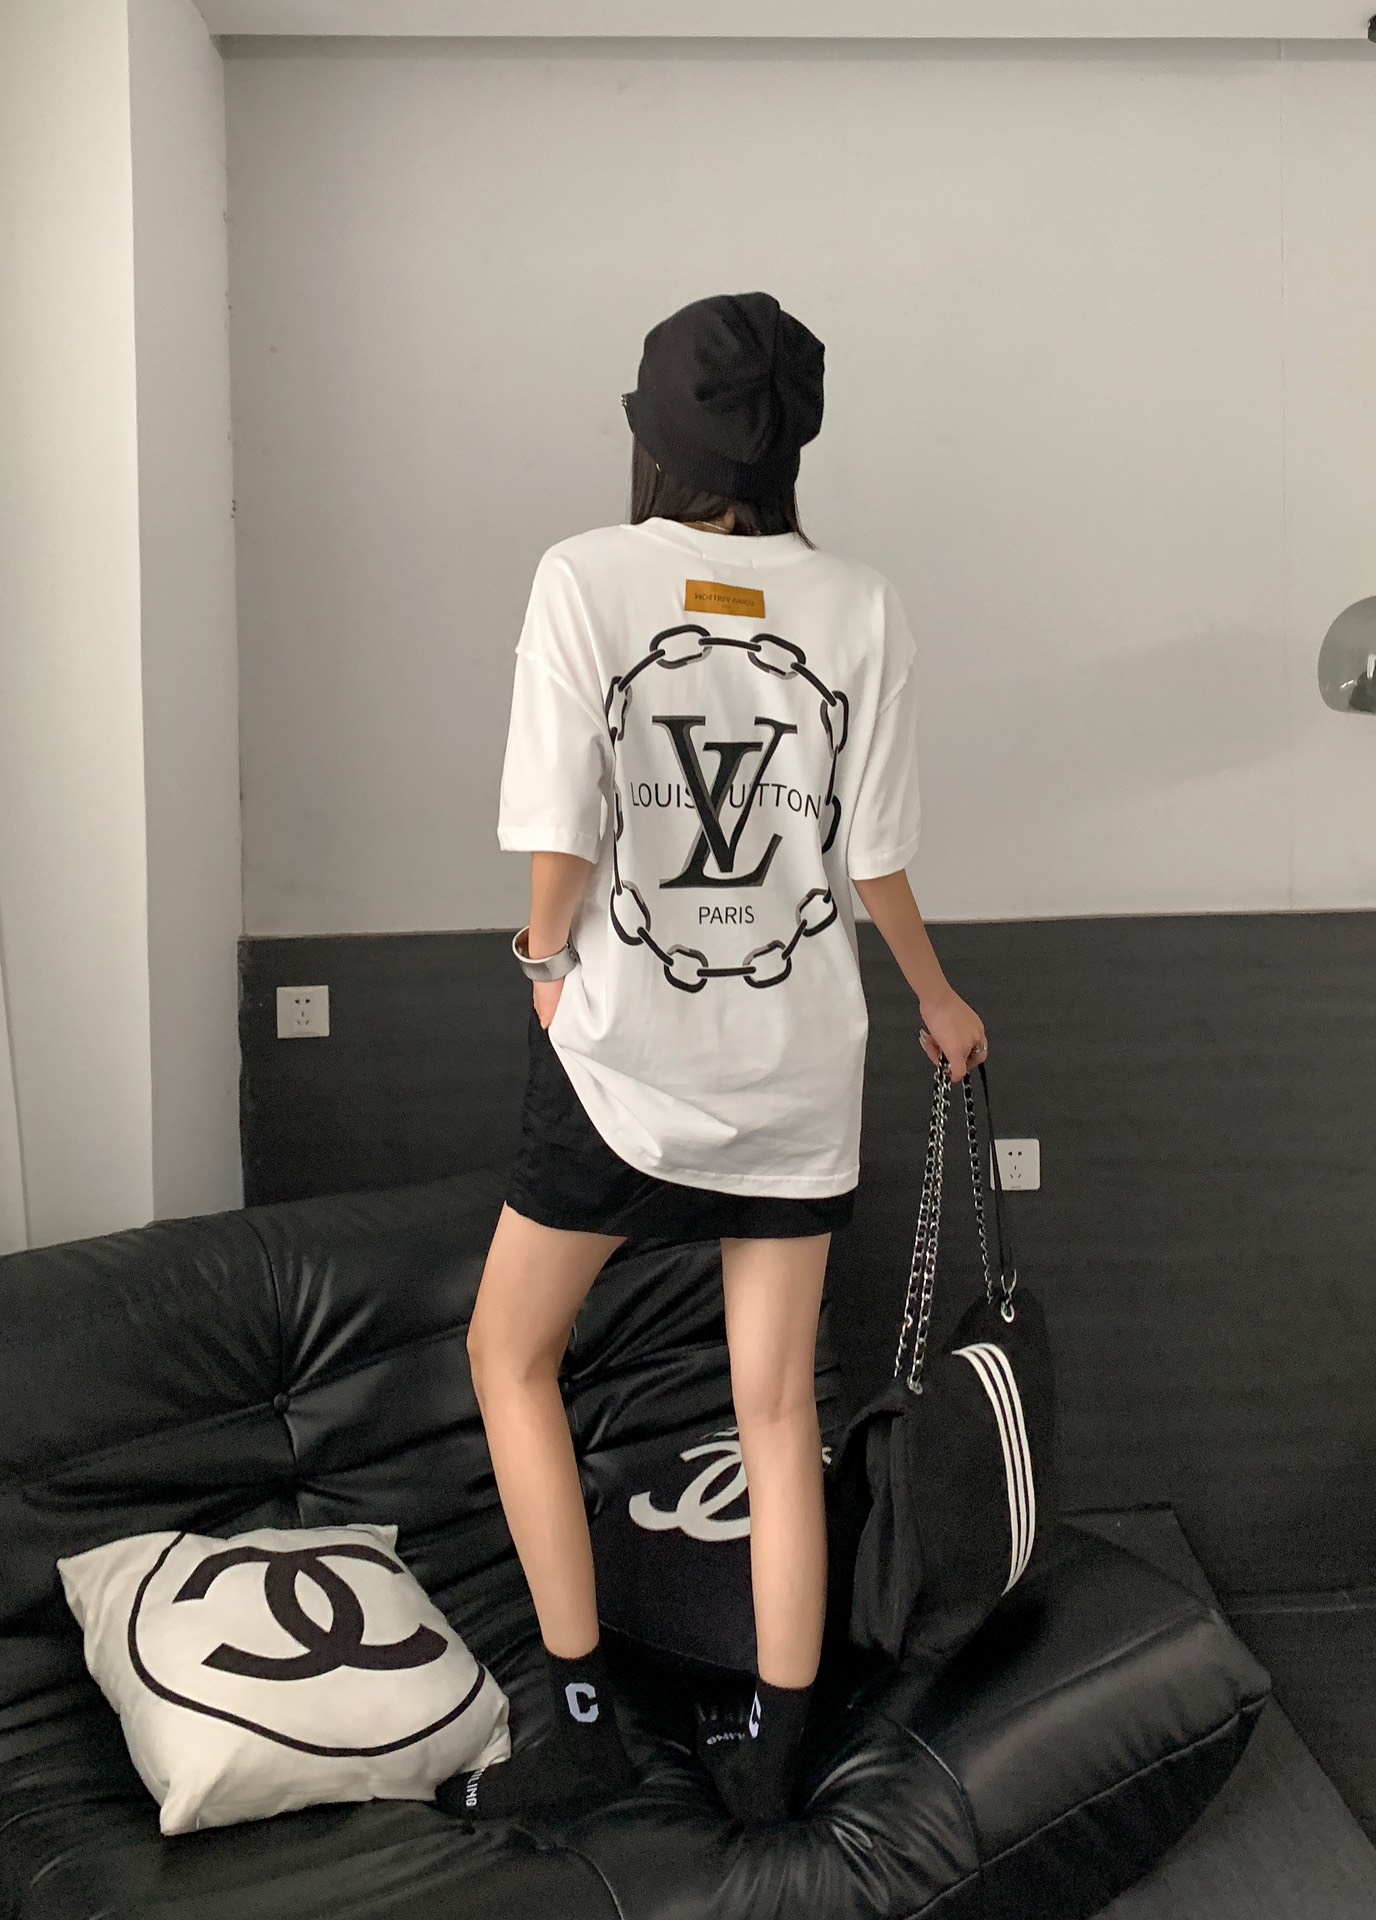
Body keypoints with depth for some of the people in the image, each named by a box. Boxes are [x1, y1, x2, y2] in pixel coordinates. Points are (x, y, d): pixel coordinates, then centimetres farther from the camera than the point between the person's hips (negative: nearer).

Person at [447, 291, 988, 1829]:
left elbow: (560, 847, -14)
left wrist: (547, 955, 7)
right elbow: (876, 867, 0)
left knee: (510, 1355, 17)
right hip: (799, 1066, 3)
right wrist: (939, 1002, 17)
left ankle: (583, 1721, 19)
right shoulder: (862, 610, -3)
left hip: (624, 1052, -3)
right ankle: (769, 1753, 24)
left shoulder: (588, 577, -10)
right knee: (778, 1410, 13)